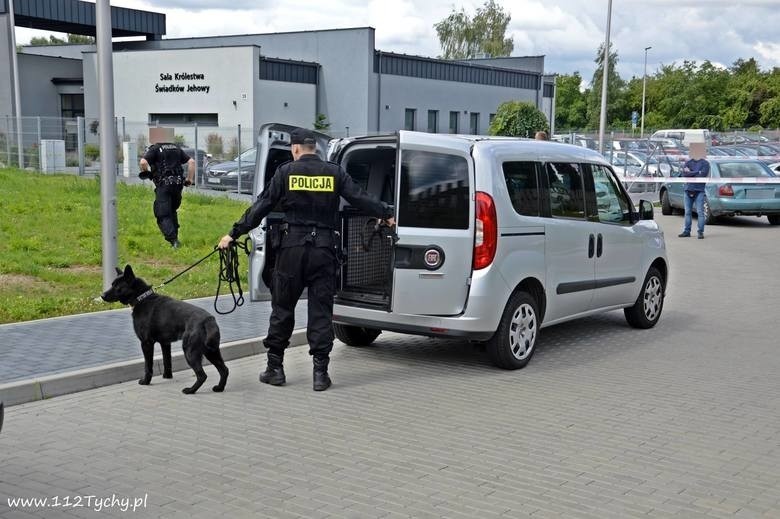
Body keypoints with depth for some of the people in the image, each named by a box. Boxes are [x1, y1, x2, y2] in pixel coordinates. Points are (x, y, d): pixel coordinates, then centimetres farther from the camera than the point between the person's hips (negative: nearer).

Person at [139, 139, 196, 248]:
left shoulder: (154, 149, 1)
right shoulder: (176, 148, 17)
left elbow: (143, 162, -16)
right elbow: (192, 162, 11)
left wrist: (145, 172, 4)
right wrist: (190, 179, 13)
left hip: (163, 185, -5)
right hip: (177, 184, 6)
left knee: (163, 215, -4)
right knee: (172, 211, 23)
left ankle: (173, 240, -19)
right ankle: (175, 237, 23)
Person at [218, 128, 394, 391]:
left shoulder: (285, 172, 0)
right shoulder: (334, 172, 4)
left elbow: (260, 207, 0)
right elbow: (361, 198, 7)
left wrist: (234, 234, 5)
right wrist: (387, 214, 22)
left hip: (292, 247, -1)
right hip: (324, 249, 1)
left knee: (282, 308, 10)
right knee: (321, 310, 5)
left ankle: (275, 367, 15)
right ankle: (320, 372, 3)